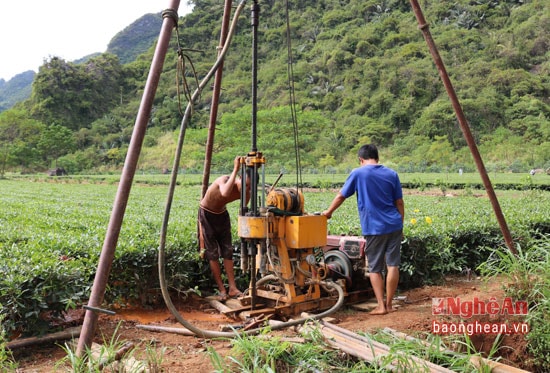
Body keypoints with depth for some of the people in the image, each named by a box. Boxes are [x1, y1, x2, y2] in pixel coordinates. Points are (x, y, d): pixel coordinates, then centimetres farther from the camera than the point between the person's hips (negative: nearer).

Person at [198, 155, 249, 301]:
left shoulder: (246, 194, -17)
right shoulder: (224, 180, -34)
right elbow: (225, 193, -56)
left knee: (228, 251, 1)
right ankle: (222, 290, 4)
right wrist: (235, 170, -54)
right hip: (207, 214, -5)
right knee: (212, 253, -3)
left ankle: (232, 288, 4)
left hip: (222, 214, 5)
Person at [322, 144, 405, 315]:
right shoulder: (391, 174, 7)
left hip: (374, 228, -3)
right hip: (394, 225, 3)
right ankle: (389, 304, 13)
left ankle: (381, 305, 5)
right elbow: (399, 202, 8)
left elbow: (341, 195, 5)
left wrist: (328, 211, 21)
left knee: (375, 268, 7)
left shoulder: (358, 173, -3)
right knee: (393, 265, 7)